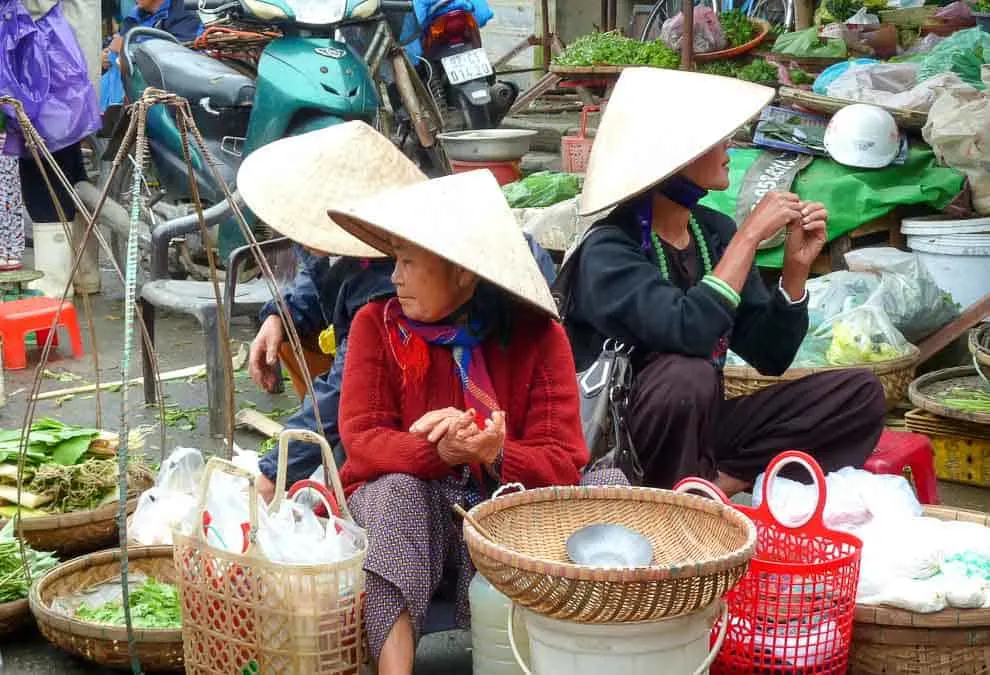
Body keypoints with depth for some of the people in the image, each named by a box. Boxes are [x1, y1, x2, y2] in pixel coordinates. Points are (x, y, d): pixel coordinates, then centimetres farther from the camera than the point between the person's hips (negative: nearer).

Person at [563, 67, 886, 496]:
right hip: (620, 450, -7)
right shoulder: (609, 250, -16)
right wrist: (750, 236, -24)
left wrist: (796, 268, -8)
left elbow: (769, 358, 6)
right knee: (687, 374, -36)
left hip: (700, 430, 7)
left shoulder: (714, 231, 3)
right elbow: (689, 332, -34)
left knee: (859, 393, -3)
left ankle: (719, 483, -14)